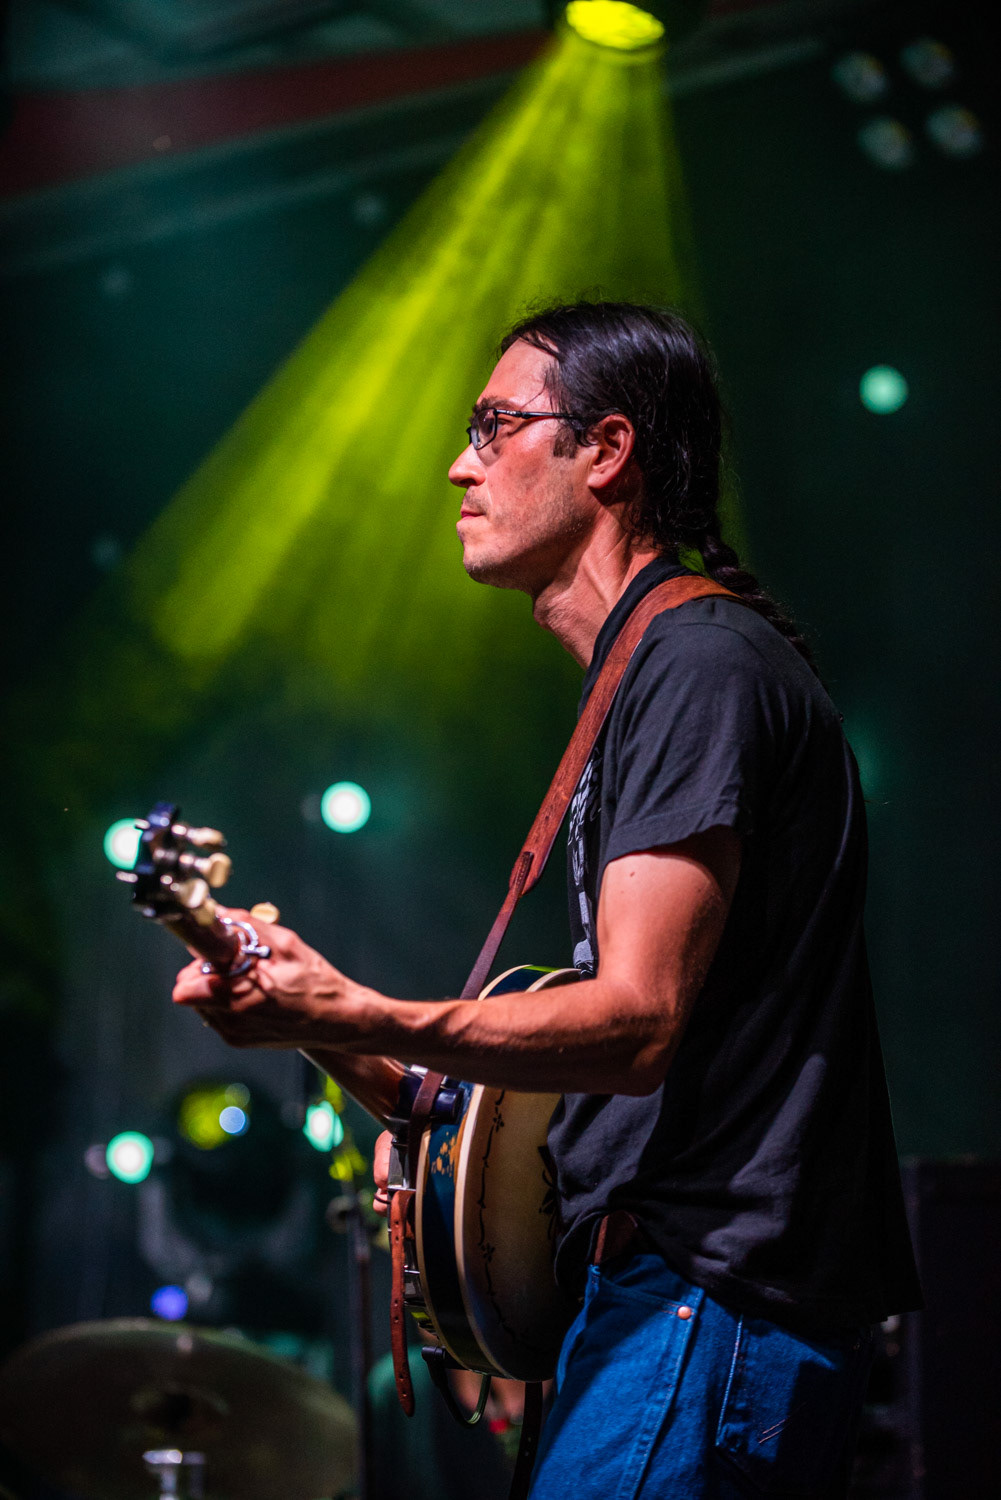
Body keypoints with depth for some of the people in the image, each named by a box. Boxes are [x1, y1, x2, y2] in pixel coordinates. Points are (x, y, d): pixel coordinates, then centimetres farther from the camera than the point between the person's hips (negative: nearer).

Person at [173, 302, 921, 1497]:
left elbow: (639, 1021, -22)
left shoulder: (701, 662, -13)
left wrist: (347, 1019, -30)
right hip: (665, 1276, 10)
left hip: (715, 1300, -10)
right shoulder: (648, 671, 20)